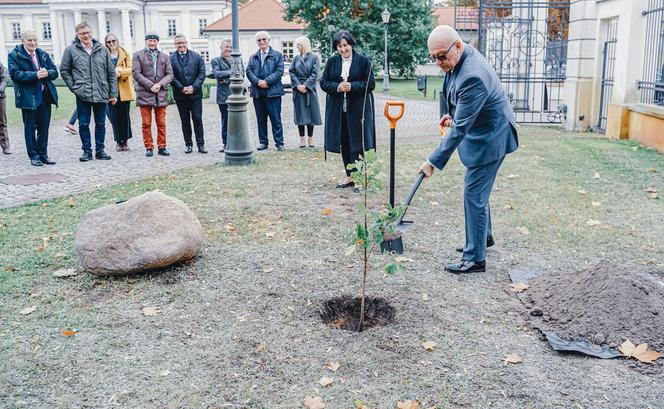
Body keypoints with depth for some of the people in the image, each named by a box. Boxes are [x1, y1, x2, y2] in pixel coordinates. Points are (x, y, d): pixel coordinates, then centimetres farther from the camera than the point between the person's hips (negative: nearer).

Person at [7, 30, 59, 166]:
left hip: (45, 96, 4)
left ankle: (43, 154, 18)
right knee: (30, 128, 2)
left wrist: (47, 73, -13)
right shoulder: (14, 55, -2)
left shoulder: (43, 54, 13)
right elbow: (15, 74, -14)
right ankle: (34, 156, 9)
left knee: (44, 127, 9)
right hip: (28, 97, -4)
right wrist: (35, 75, -21)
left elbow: (55, 72, 10)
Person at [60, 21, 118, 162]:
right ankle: (87, 151, 13)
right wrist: (74, 87, -1)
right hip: (83, 95, -1)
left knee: (100, 124, 8)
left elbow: (111, 73, 9)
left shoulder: (102, 50, 7)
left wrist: (113, 93, 5)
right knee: (84, 124, 3)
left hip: (102, 94, 2)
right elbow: (64, 70, 8)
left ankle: (100, 150, 18)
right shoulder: (71, 50, 1)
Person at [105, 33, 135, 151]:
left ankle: (125, 141, 12)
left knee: (125, 115, 3)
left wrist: (119, 72, -15)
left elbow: (131, 69, 0)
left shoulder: (124, 54, 9)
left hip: (124, 89, 1)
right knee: (114, 116, 0)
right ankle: (118, 141, 9)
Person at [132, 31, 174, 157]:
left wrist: (160, 84, -9)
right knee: (146, 123, 0)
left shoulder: (164, 56, 13)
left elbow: (170, 74, 8)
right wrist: (151, 85, -11)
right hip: (145, 93, -2)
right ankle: (149, 147, 8)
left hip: (161, 93, 2)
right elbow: (136, 73, -4)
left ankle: (162, 147, 11)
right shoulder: (138, 55, 4)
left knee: (161, 123, 4)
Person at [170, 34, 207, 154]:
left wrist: (194, 87, -10)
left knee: (197, 119, 0)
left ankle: (201, 144, 4)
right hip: (180, 95, 0)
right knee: (185, 121, 7)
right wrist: (182, 88, -11)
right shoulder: (171, 59, 1)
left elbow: (202, 73, 0)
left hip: (195, 93, 0)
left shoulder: (196, 56, 4)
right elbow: (171, 76, -2)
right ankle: (188, 144, 14)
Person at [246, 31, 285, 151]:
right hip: (257, 92, 4)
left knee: (276, 119, -4)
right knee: (261, 119, 8)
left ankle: (279, 143, 1)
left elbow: (279, 71, -5)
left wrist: (267, 81, -15)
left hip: (273, 91, -4)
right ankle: (263, 142, 15)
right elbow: (249, 71, 6)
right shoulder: (253, 57, 16)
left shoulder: (277, 55, 5)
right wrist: (258, 82, -11)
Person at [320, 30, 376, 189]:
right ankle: (349, 177, 19)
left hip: (358, 109, -4)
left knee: (357, 144, -5)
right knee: (344, 144, 9)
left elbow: (371, 84, -4)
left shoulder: (363, 61, -2)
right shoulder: (331, 61, 7)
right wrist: (337, 87, -13)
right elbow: (323, 82, 5)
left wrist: (352, 86, -17)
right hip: (338, 109, 4)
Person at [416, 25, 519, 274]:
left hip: (489, 138, -10)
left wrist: (434, 162, -27)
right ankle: (484, 236, 41)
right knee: (477, 190, 22)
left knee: (474, 194, -6)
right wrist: (453, 114, 5)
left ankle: (475, 258, 4)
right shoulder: (461, 58, -2)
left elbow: (460, 128, -31)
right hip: (481, 133, 10)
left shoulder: (472, 76, -32)